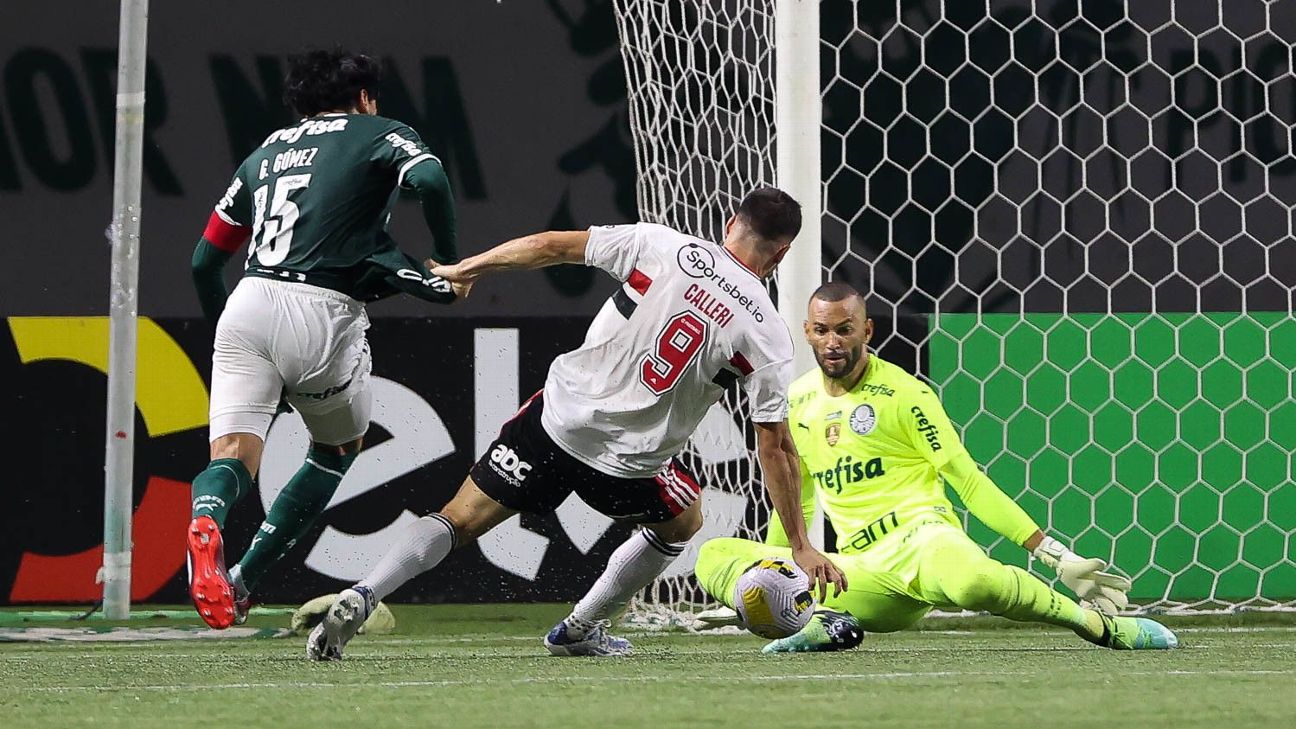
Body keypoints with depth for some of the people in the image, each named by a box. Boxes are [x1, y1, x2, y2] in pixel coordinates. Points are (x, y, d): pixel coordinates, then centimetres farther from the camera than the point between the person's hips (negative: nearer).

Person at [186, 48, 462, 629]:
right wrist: (447, 261, 3)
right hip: (322, 311, -3)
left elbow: (205, 260, 28)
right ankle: (243, 579, 11)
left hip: (248, 303, 3)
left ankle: (206, 520, -43)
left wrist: (226, 334, 41)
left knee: (234, 454, -6)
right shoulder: (380, 135, 13)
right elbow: (429, 180, -10)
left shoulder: (266, 153, 27)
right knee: (341, 446, 21)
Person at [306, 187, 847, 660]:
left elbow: (552, 247, 2)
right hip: (626, 464, -1)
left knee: (458, 521, 8)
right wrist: (800, 546, 6)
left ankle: (362, 596, -13)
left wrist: (463, 269, 16)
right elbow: (775, 446, -2)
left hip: (558, 414, 1)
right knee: (683, 521, 30)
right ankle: (580, 629, 31)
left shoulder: (661, 246, -1)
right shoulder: (767, 334, -4)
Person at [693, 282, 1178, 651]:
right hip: (859, 574, 6)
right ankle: (825, 625, -31)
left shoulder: (903, 393, -1)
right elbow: (796, 500, 29)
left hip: (919, 538, -6)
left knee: (972, 581, -43)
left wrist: (1057, 556, -7)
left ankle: (1106, 626, -21)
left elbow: (969, 483, -2)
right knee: (715, 557, -8)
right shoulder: (798, 401, 14)